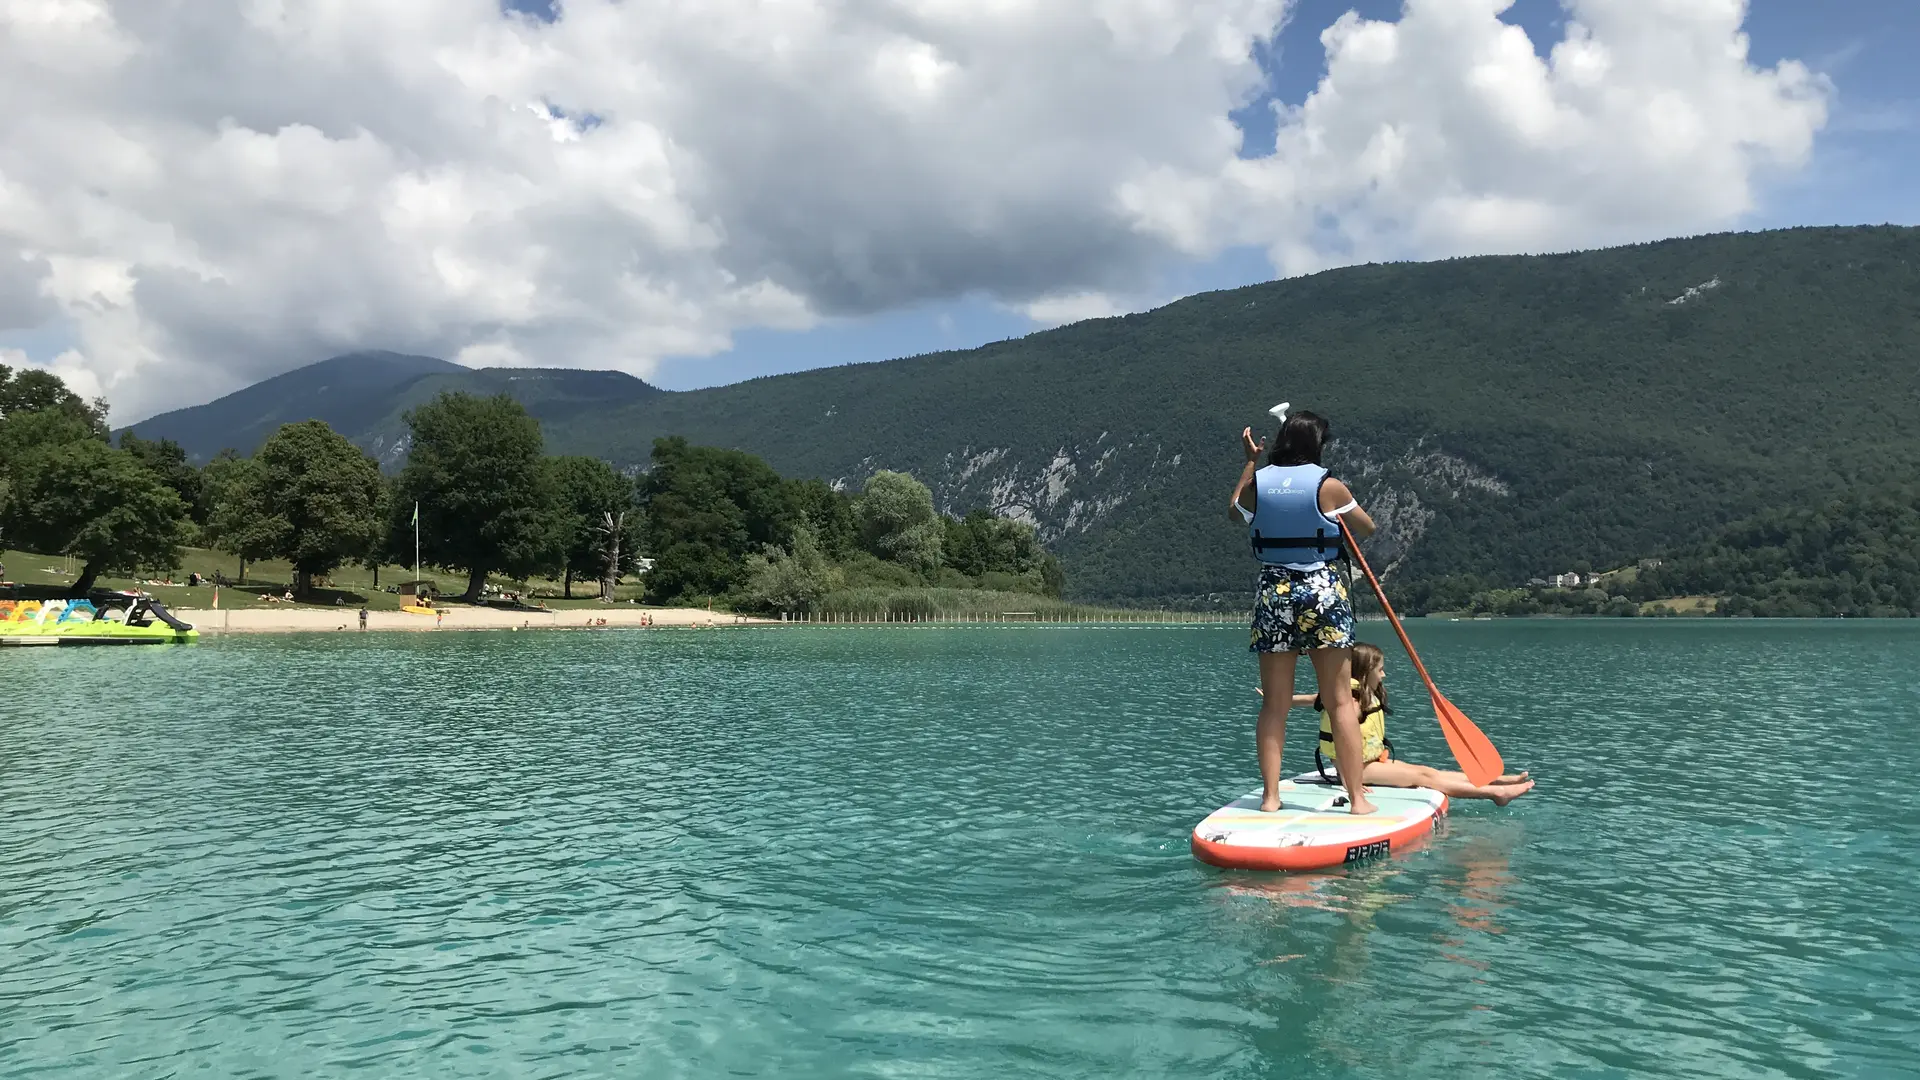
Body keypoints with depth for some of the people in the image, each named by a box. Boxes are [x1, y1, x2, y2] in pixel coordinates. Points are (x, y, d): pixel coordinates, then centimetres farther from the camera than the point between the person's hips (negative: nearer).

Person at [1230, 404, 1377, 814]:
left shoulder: (1257, 482, 1)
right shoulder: (1328, 485, -7)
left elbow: (1237, 513, 24)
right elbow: (1367, 529, 7)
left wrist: (1250, 461, 30)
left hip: (1272, 591, 3)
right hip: (1322, 590, -3)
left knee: (1273, 704, 7)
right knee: (1341, 702, 2)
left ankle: (1270, 796, 7)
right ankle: (1357, 798, 4)